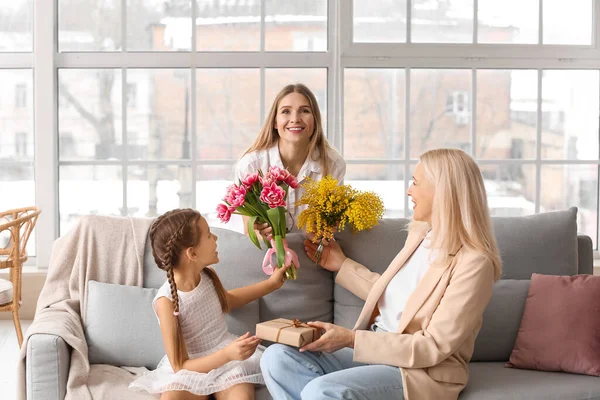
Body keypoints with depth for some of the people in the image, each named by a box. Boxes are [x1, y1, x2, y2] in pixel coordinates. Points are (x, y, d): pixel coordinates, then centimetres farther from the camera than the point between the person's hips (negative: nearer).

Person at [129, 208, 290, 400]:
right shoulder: (167, 300, -21)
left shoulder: (208, 276, -2)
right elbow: (180, 367, -20)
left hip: (227, 354, 4)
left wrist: (271, 284, 19)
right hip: (192, 369, -4)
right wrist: (227, 354, -33)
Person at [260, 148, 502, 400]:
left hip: (422, 371, -8)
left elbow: (434, 347, -19)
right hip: (375, 350, 8)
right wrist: (341, 265, 23)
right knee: (278, 357, -12)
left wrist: (351, 339, -22)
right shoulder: (420, 235, 9)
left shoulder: (473, 263, -17)